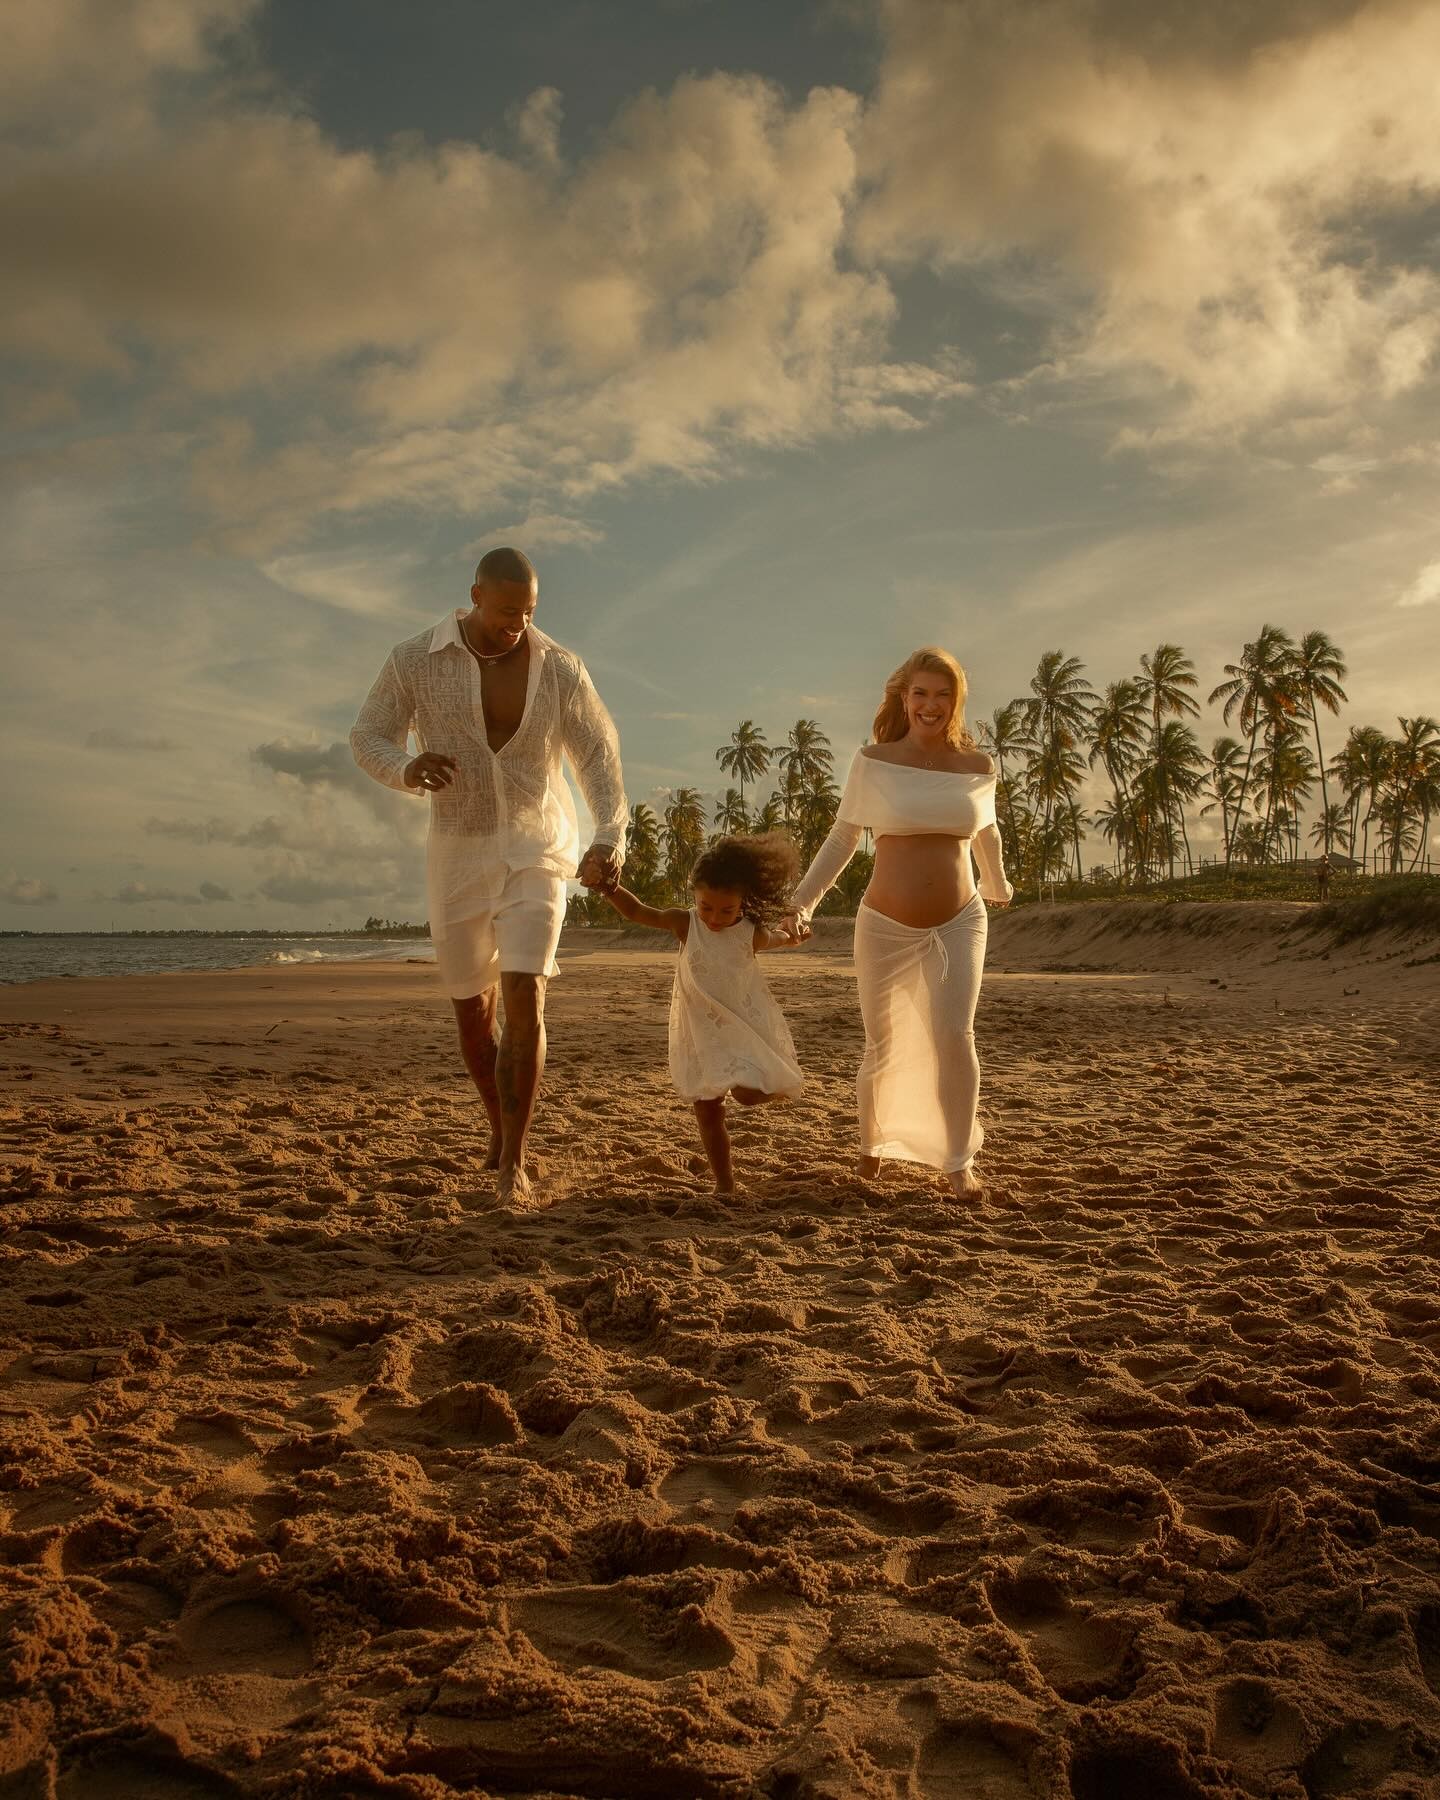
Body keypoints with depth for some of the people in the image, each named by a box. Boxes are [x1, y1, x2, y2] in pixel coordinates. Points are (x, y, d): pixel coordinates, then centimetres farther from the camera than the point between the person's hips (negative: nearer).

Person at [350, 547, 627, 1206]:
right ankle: (503, 1125, 38)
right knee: (472, 1009, 11)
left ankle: (512, 1161, -8)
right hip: (457, 855, 1)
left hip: (536, 853, -1)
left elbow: (599, 756, -3)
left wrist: (610, 839, -21)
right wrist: (407, 768, -30)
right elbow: (368, 740, -4)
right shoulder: (414, 660, -8)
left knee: (524, 1000, -17)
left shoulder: (559, 668, -7)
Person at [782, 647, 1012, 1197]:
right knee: (883, 1046, 9)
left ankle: (958, 1162, -2)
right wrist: (801, 902, -8)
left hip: (958, 924, 1)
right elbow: (842, 839, 0)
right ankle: (871, 1141, 35)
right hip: (886, 926, -1)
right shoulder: (874, 762, -6)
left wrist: (998, 887, 36)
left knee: (954, 1034, -15)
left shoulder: (978, 766, 2)